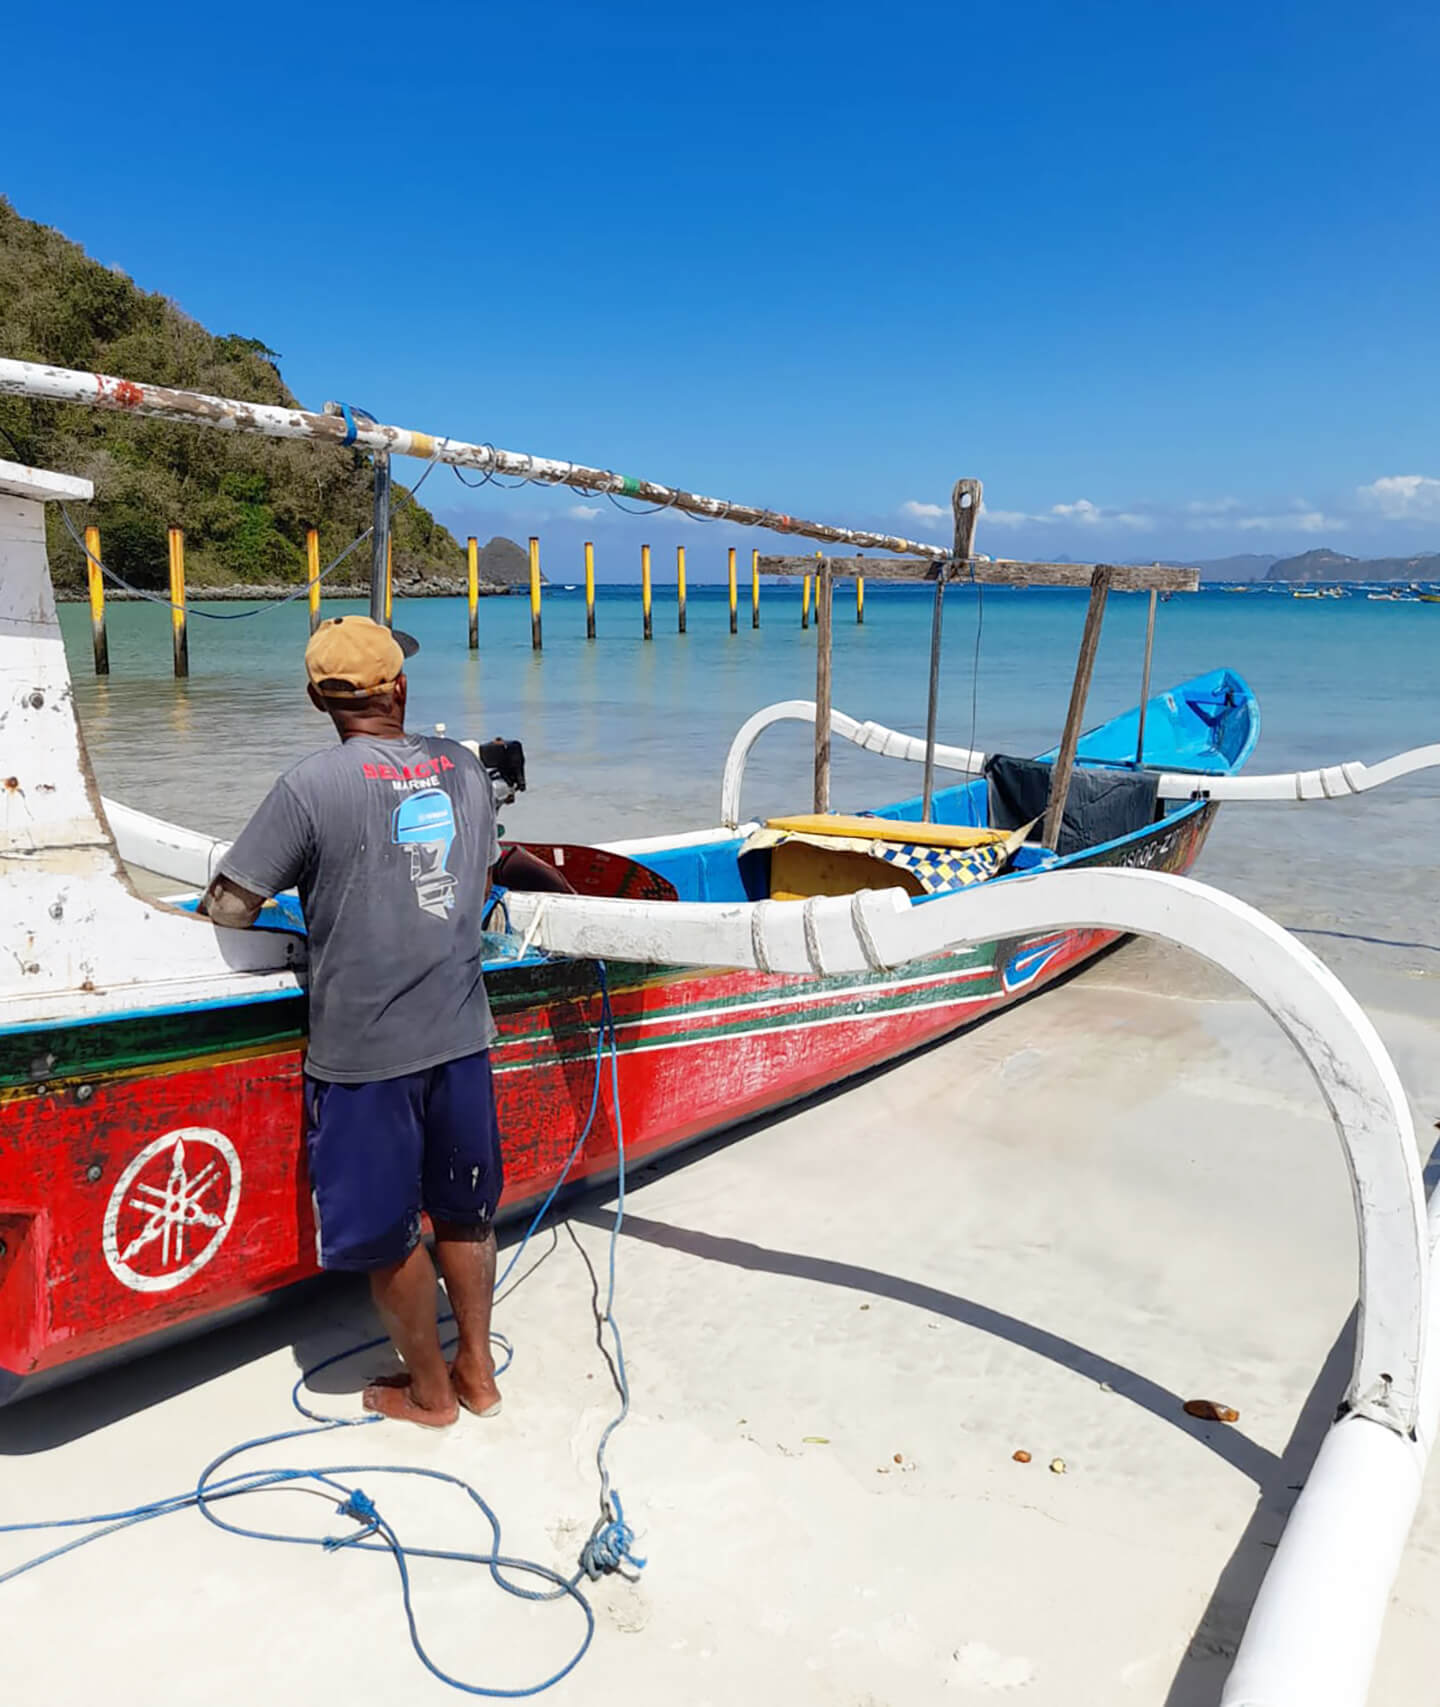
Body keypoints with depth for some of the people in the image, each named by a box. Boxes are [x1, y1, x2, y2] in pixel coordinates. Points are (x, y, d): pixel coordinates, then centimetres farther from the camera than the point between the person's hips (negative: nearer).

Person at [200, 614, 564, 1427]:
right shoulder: (461, 765, 3)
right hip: (461, 1033, 5)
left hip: (363, 1049, -5)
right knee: (464, 1209, 20)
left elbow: (231, 908, -12)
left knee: (388, 1230, 13)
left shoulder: (311, 786, -14)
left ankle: (429, 1390, 30)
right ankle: (478, 1372, 34)